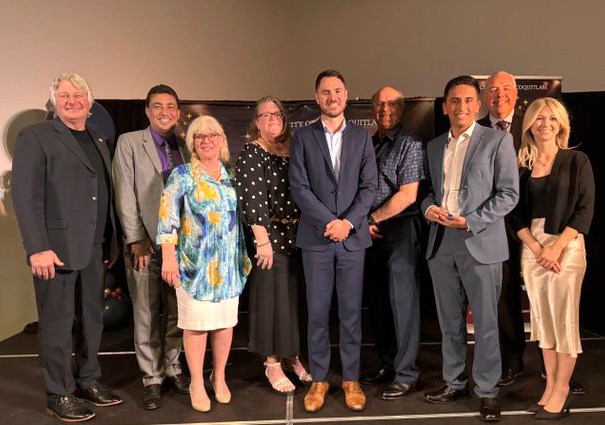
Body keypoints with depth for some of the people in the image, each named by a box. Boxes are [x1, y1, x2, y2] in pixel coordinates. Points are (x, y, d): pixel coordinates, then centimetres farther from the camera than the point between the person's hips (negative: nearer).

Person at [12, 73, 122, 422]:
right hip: (57, 247, -6)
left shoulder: (98, 141, 17)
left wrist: (111, 242, 12)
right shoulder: (35, 136, -3)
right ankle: (59, 394, 18)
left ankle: (88, 381, 29)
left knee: (93, 318, 14)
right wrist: (38, 248, -18)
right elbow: (26, 196, -11)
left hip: (96, 248, 6)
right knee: (58, 322, 4)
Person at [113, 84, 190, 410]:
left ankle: (172, 368, 28)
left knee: (177, 311, 10)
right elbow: (125, 195, -4)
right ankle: (152, 378, 19)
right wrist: (136, 239, -9)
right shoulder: (129, 142, 1)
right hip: (145, 243, -3)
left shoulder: (185, 147, 10)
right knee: (146, 315, 5)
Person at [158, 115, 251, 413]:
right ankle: (197, 384, 20)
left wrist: (244, 255, 13)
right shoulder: (182, 175, -3)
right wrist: (168, 257, -16)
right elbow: (167, 218, -8)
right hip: (195, 264, -4)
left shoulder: (230, 175, 9)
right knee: (196, 324, 3)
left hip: (228, 264, 4)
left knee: (226, 321, 10)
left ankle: (219, 377, 28)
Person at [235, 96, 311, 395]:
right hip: (271, 235, -5)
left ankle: (291, 356, 28)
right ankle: (272, 364, 17)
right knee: (272, 296, 2)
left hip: (298, 235, 5)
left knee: (295, 294, 11)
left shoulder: (292, 152, 11)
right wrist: (263, 240, -18)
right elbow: (253, 200, -13)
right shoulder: (251, 154, -5)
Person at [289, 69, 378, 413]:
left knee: (351, 312, 7)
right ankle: (319, 380, 19)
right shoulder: (303, 137, 5)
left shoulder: (362, 137, 9)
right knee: (318, 312, 5)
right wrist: (329, 221, -12)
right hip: (316, 237, -1)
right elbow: (299, 187, -4)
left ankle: (351, 379, 20)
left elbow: (369, 186, 2)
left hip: (353, 235, 1)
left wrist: (348, 222, -11)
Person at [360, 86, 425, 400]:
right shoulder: (366, 145, 13)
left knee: (401, 300, -1)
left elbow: (408, 195, -12)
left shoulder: (410, 145, -5)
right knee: (377, 300, 11)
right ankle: (386, 363, 26)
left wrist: (372, 217, -8)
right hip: (370, 232, 6)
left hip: (400, 230, -6)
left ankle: (405, 374, 11)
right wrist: (365, 223, 1)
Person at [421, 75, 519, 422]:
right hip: (441, 244, 5)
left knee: (485, 322, 3)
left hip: (480, 243, -4)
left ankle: (487, 391, 18)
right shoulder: (434, 146, 14)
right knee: (450, 321, 13)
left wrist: (470, 222, -16)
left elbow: (509, 194, -6)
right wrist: (429, 207, -5)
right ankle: (455, 383, 27)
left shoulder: (498, 140, -1)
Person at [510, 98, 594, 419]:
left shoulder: (576, 161, 0)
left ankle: (561, 390, 11)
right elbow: (517, 214, 6)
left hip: (566, 246, -3)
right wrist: (535, 247, -8)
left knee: (564, 318, -1)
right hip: (531, 248, 3)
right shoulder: (522, 165, 8)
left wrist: (556, 247, -14)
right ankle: (550, 385, 18)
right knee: (542, 318, 8)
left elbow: (585, 209, -6)